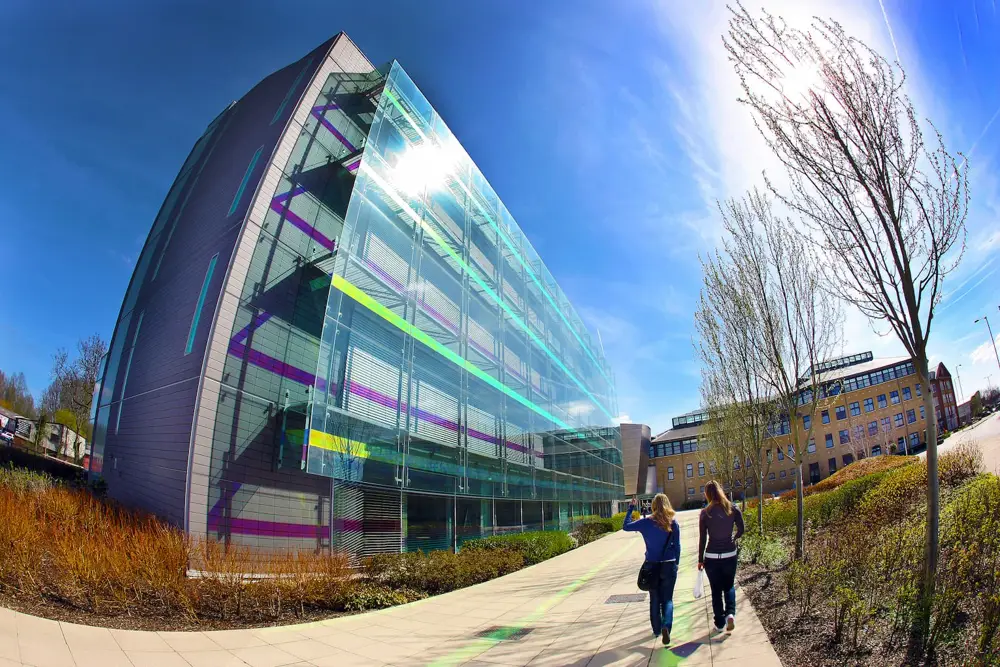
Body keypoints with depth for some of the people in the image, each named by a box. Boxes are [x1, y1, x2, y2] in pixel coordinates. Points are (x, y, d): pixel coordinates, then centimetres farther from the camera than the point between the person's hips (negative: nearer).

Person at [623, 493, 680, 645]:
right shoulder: (673, 523, -7)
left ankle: (657, 629, 24)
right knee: (667, 599, 9)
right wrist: (675, 564, 11)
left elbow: (626, 526, 2)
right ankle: (666, 626, -14)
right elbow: (677, 546, -1)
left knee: (655, 599, 17)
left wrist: (631, 508, 7)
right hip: (669, 566, 0)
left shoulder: (646, 523, -9)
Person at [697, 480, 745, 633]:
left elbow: (702, 539, -6)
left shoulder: (705, 513, -10)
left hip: (711, 557, -1)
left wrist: (700, 560, 4)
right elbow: (741, 530, 1)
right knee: (729, 586, 20)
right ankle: (730, 613, -2)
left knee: (716, 590, 14)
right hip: (730, 555, 1)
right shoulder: (733, 509, -7)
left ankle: (720, 624, 18)